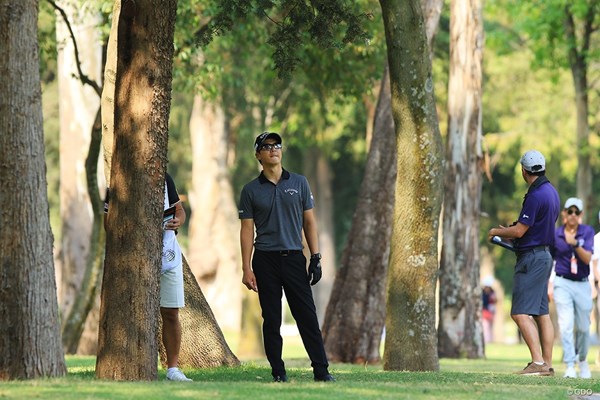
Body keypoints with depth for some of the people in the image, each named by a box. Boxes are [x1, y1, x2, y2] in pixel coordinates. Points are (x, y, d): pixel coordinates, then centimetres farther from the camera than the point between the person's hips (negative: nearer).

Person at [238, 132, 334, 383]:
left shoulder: (299, 183, 9)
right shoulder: (251, 190, 5)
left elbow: (309, 222, 9)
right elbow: (247, 230, 3)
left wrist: (316, 258, 1)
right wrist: (247, 268, -4)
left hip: (294, 258, 1)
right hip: (266, 261, -1)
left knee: (307, 316, -4)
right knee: (271, 320, 1)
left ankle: (321, 371, -4)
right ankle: (278, 373, 7)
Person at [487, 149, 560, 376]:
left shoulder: (536, 195, -19)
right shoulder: (551, 192, 12)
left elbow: (519, 230, -18)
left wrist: (496, 232, 0)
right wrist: (510, 234, 26)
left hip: (531, 258, -10)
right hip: (545, 254, 10)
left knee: (520, 313, -12)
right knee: (542, 313, 10)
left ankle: (538, 362, -19)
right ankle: (547, 364, 10)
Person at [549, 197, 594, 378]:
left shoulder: (587, 232, -2)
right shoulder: (555, 234, 0)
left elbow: (587, 259, -13)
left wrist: (575, 244, -28)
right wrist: (549, 284, 3)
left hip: (582, 285, 1)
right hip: (562, 284, -1)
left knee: (583, 328, 9)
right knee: (566, 325, -13)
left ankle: (582, 360, 33)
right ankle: (570, 367, -14)